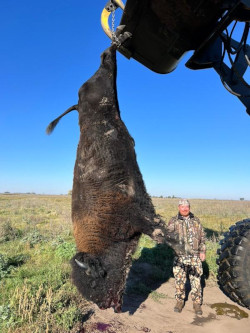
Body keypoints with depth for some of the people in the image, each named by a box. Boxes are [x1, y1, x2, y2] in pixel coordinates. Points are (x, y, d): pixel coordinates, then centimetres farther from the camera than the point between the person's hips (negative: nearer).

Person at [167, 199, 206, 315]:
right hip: (180, 255, -1)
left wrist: (203, 251, 7)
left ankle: (197, 303, 22)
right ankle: (180, 301, 25)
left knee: (196, 279, 6)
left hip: (195, 255, 2)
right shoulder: (173, 221, 1)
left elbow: (202, 237, 13)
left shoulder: (196, 220, 9)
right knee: (179, 280, 6)